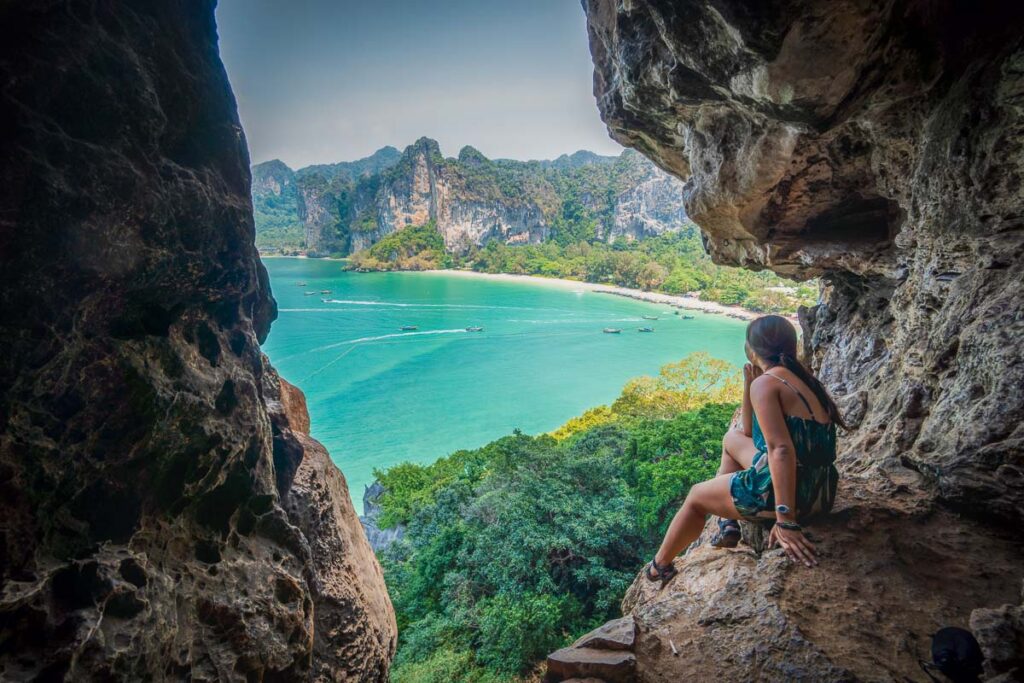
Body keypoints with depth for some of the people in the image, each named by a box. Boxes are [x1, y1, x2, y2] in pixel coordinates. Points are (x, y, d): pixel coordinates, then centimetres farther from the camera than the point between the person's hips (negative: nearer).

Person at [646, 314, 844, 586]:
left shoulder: (765, 383, -15)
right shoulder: (802, 378, 14)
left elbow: (781, 449, -28)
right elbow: (749, 431, 20)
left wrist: (785, 521, -30)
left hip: (787, 491, -9)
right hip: (818, 489, 9)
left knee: (696, 496, 16)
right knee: (732, 439, 27)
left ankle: (659, 568, 37)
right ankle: (727, 524, 25)